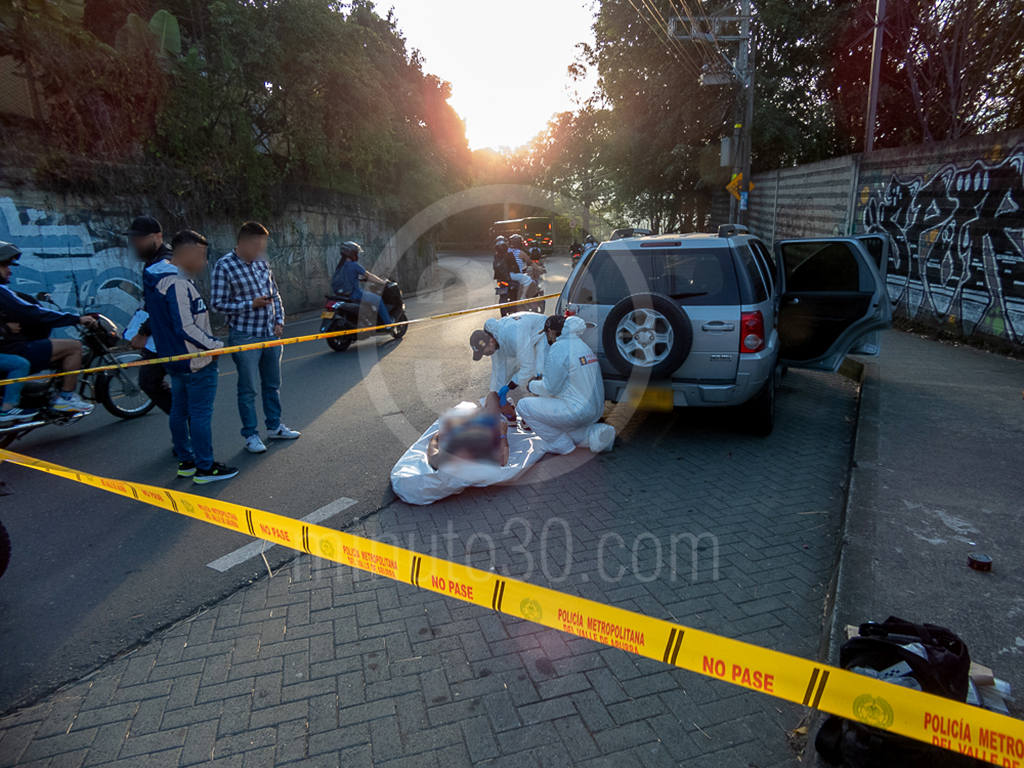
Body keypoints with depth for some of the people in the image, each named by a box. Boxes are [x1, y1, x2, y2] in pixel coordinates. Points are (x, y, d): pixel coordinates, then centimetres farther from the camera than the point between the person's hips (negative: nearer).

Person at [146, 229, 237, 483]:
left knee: (179, 411, 16)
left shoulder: (158, 278, 10)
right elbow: (186, 329, -26)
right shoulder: (178, 284, -22)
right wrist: (216, 345, -17)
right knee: (201, 414, -2)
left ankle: (185, 462, 29)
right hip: (196, 363, -10)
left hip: (175, 358, 11)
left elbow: (162, 319, 20)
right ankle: (205, 468, 7)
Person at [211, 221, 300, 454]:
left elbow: (275, 294, 16)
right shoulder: (224, 267, -11)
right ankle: (251, 434, 15)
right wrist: (250, 304, -18)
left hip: (271, 334, 6)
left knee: (273, 384, 16)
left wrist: (279, 321, 5)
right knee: (248, 389, 3)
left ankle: (274, 426, 30)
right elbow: (217, 303, -11)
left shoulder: (262, 263, 8)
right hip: (245, 337, -6)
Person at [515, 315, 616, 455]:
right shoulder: (582, 345, 14)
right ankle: (594, 433, 10)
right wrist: (543, 379, 27)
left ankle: (562, 445, 4)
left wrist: (532, 386, 5)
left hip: (576, 412, -10)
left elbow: (551, 388, -15)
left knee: (523, 405, -2)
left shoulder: (558, 349, -16)